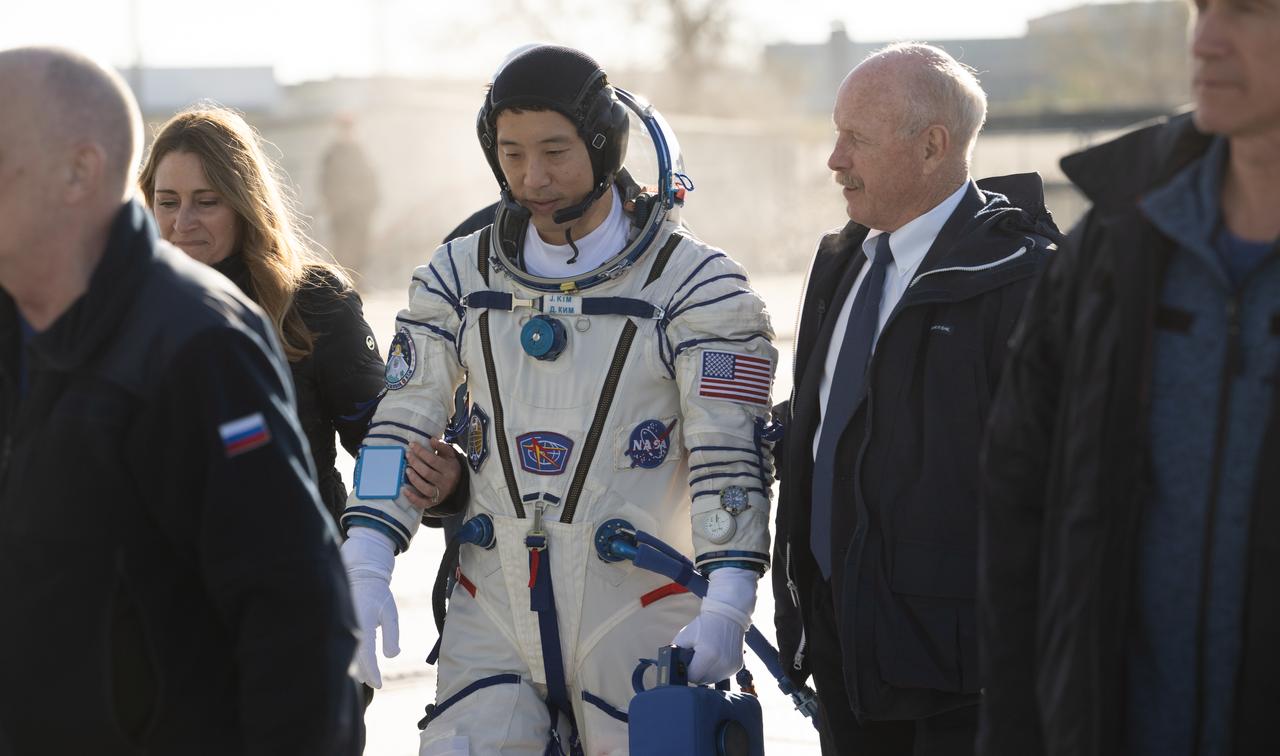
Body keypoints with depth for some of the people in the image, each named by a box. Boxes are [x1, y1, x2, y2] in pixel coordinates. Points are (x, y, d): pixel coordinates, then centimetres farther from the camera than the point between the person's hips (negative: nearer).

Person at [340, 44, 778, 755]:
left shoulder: (696, 284, -5)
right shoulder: (459, 276, 7)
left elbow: (729, 452, -10)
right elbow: (404, 425, 7)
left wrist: (725, 608, -20)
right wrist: (364, 567, -6)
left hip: (637, 611, -3)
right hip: (492, 614, 3)